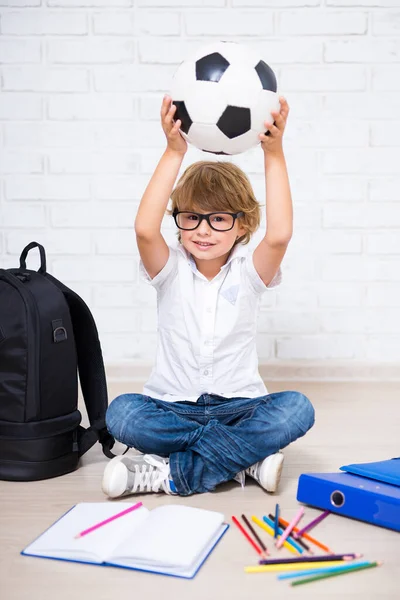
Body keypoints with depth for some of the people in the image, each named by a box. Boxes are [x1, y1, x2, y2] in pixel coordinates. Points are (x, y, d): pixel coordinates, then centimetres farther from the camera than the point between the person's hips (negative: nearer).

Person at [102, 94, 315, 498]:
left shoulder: (248, 271, -2)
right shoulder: (170, 269, -3)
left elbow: (279, 235, -25)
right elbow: (144, 229, -25)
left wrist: (274, 154, -29)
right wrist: (174, 152, -30)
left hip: (240, 406, 1)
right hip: (173, 406, 0)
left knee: (296, 409, -28)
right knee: (120, 413, -29)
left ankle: (168, 472, -23)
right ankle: (245, 458, -20)